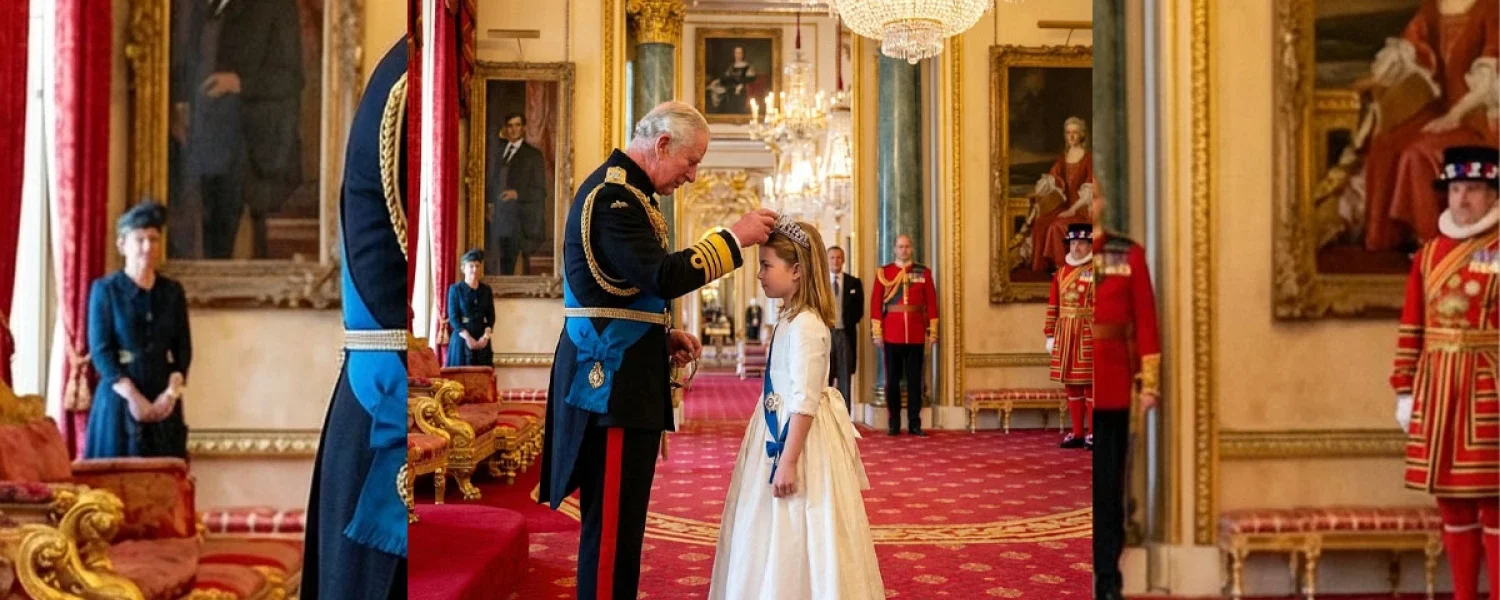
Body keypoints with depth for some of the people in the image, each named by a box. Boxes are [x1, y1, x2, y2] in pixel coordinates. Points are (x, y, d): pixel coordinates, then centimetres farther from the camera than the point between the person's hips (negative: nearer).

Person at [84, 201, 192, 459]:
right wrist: (132, 396, -16)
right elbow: (100, 350, -7)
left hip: (163, 401, 3)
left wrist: (172, 392, -10)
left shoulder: (173, 291, 9)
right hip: (120, 399, -3)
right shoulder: (104, 289, -1)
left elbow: (183, 348, 5)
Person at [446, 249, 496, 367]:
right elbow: (453, 317, -7)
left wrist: (486, 336, -9)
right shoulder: (455, 289, -1)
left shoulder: (486, 290, 10)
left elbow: (491, 316, 8)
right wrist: (468, 338, -16)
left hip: (482, 341, 3)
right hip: (462, 339, -3)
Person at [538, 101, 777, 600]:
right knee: (613, 517, -5)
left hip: (619, 373, 11)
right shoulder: (613, 195, -16)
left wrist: (663, 335, 10)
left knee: (620, 516, 17)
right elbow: (663, 276, -26)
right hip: (612, 377, -11)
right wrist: (734, 238, -18)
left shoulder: (623, 191, 17)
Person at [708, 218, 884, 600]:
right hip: (781, 430, 10)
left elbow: (805, 401, -23)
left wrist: (788, 461, -24)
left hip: (799, 437, -10)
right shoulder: (792, 320, 11)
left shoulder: (805, 326, -19)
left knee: (795, 537, -1)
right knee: (779, 538, 16)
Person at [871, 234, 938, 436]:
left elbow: (931, 302, 6)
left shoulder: (924, 272, 6)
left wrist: (933, 331, 0)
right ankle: (893, 423, 11)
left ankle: (914, 423, 10)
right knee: (892, 379, 4)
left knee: (915, 379, 4)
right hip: (892, 335, -1)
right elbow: (875, 304, 1)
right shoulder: (883, 272, 3)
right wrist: (877, 333, -4)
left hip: (916, 335, 1)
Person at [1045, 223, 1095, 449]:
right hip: (1065, 335, 5)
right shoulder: (1061, 272, 12)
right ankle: (1077, 434, 16)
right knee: (1071, 384, 8)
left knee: (1090, 383, -3)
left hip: (1088, 335, -5)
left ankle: (1094, 433, 5)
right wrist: (1050, 335, 8)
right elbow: (1053, 306, 12)